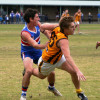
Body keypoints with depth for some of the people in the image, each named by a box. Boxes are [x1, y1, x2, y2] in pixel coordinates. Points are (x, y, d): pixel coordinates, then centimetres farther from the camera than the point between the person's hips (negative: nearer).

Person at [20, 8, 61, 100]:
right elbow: (35, 46, -40)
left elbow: (46, 31, 9)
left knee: (51, 71, 5)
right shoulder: (25, 33, -31)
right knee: (29, 70, -34)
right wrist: (46, 45, -55)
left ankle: (51, 87, 39)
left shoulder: (37, 24, -10)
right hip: (27, 53, -6)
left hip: (38, 52, 7)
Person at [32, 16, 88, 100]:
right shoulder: (63, 40, -43)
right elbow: (68, 57, -55)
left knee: (73, 71, -11)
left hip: (59, 58, 7)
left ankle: (79, 92, 9)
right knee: (42, 76, 24)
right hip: (47, 62, -7)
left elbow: (43, 27, -7)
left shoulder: (57, 29, -20)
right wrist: (78, 71, -62)